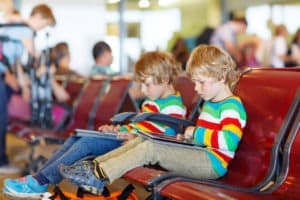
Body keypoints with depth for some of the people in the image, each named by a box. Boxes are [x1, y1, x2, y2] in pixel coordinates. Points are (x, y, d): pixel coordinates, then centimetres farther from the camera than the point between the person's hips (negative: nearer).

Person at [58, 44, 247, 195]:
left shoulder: (231, 106, -12)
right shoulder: (210, 102, 19)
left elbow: (230, 140, -29)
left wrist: (196, 132, -21)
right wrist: (188, 135, 11)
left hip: (212, 163, -10)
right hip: (198, 155, 10)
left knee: (151, 147, -22)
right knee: (142, 139, 0)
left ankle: (99, 176, -22)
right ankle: (95, 167, -9)